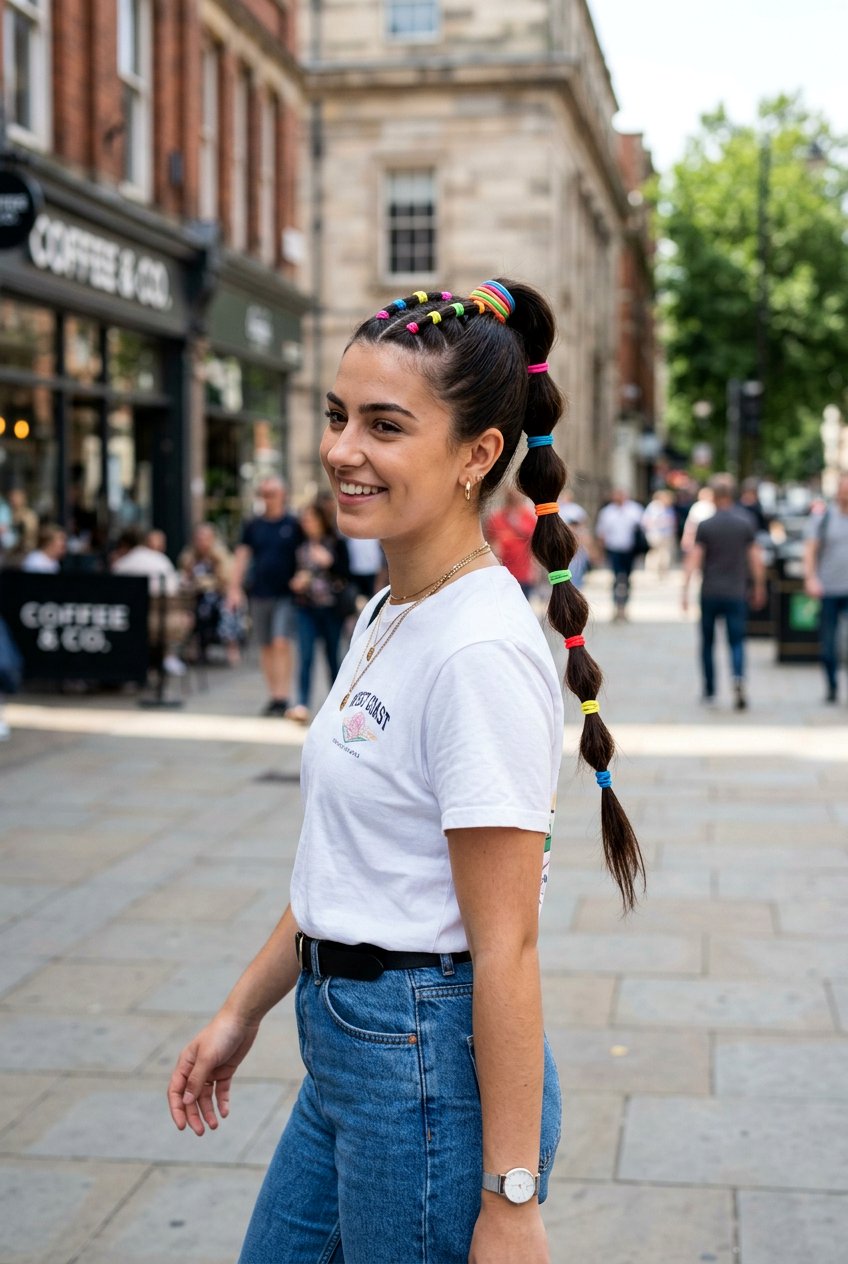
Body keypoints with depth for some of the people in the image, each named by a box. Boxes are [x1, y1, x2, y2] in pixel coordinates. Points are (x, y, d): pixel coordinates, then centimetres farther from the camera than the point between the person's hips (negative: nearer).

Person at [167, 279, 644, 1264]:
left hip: (432, 1068, -9)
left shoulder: (482, 650, -21)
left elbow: (504, 945, -21)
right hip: (345, 1055, 9)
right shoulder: (385, 617, 8)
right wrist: (241, 1013, 20)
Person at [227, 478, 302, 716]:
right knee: (266, 646, 7)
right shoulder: (253, 526, 9)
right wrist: (235, 588, 2)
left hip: (286, 595, -4)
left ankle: (282, 697, -13)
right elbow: (242, 556, 9)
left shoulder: (294, 525, 0)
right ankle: (273, 695, 15)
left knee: (281, 643, -13)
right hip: (259, 595, 4)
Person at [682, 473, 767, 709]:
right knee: (737, 641, 1)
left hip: (710, 592, -1)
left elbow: (693, 559, -9)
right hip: (736, 592, 1)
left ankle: (709, 692, 17)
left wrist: (685, 590, -8)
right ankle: (738, 679, -26)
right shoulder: (745, 523, 1)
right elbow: (756, 559, 3)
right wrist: (759, 588, 14)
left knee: (707, 643, 12)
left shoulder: (705, 525, -4)